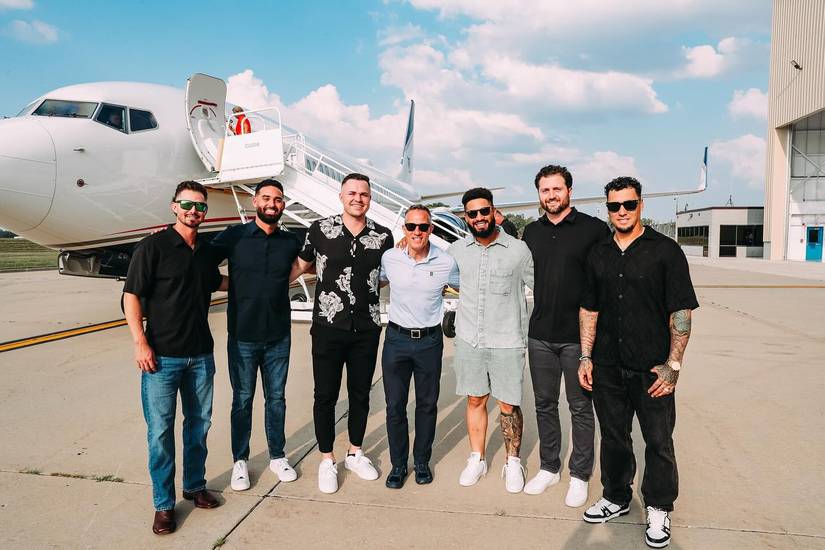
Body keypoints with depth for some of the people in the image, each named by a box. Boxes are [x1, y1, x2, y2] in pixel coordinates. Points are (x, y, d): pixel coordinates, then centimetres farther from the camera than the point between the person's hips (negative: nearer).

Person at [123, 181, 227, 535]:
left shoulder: (206, 251, 10)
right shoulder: (153, 246, -7)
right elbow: (131, 296, -9)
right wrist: (140, 343, -15)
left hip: (201, 355, 5)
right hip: (161, 356, -5)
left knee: (199, 422, 14)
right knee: (161, 430, 1)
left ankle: (195, 486, 31)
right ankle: (164, 504, 16)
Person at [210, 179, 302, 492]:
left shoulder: (291, 243, 2)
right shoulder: (234, 237, -4)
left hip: (279, 337, 2)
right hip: (242, 336, -2)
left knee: (276, 398, 13)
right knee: (242, 400, 10)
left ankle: (277, 456, 29)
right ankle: (240, 461, 26)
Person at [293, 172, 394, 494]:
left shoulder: (383, 237, 2)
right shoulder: (320, 230, -3)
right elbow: (300, 265, 8)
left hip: (367, 329, 2)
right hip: (328, 326, -2)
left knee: (360, 394, 15)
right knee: (325, 395, 7)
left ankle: (355, 454, 34)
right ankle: (327, 460, 25)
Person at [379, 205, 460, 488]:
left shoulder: (446, 262, -8)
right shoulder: (389, 258, -5)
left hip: (430, 340, 0)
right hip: (396, 339, 1)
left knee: (427, 404, 12)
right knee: (395, 406, 6)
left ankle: (422, 461, 30)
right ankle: (398, 464, 23)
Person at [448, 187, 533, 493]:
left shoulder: (518, 250, -6)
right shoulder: (456, 250, 3)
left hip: (507, 342, -2)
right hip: (469, 340, 3)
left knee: (509, 404, 6)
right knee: (475, 400, 14)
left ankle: (513, 462, 25)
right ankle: (476, 459, 30)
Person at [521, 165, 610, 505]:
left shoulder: (594, 229, -6)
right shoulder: (531, 232, 10)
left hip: (578, 335, -4)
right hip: (540, 335, 5)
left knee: (581, 408, 8)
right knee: (544, 404, 15)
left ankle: (580, 475, 24)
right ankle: (549, 467, 31)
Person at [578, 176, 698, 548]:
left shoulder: (665, 250, -5)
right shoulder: (598, 254, 8)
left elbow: (682, 311, -7)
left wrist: (673, 364, -12)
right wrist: (586, 357, 7)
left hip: (652, 368, -4)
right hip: (607, 367, 4)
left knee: (658, 441, 7)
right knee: (613, 436, 16)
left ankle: (658, 509, 26)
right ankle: (616, 497, 34)